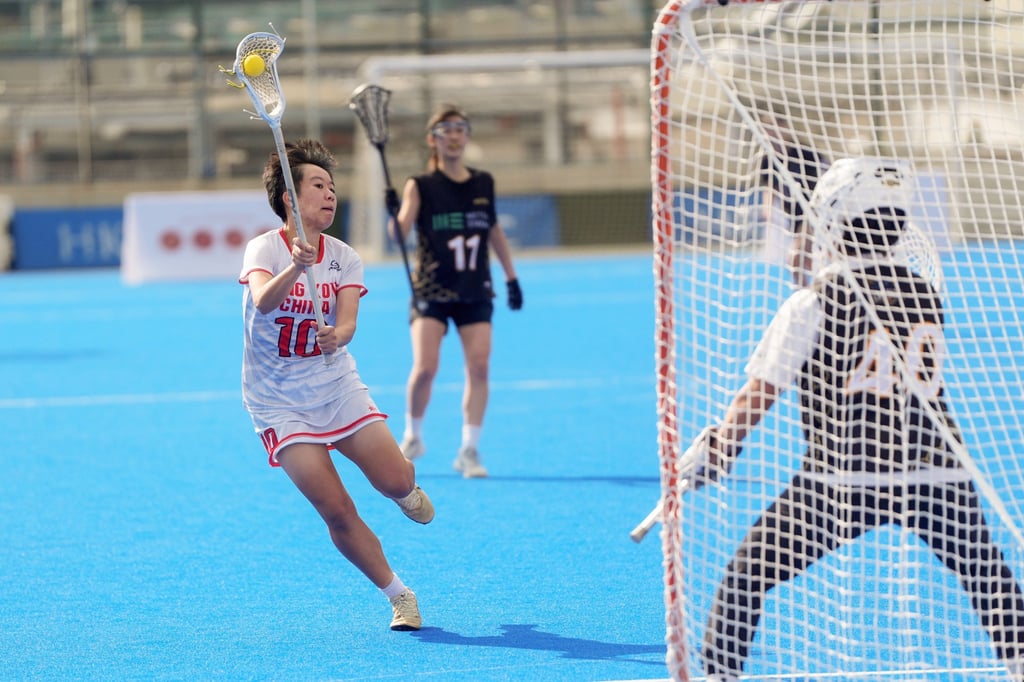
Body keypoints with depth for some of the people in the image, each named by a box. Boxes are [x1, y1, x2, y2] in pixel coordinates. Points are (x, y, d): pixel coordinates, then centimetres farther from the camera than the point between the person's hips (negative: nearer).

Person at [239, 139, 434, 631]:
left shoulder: (345, 258, -2)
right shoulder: (264, 249, -12)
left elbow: (346, 324, -16)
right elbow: (263, 300, -33)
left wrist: (335, 338, -39)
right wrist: (296, 268, -52)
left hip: (338, 388, 3)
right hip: (279, 402, -3)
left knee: (396, 481, -14)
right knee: (338, 512, -13)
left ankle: (407, 490, 25)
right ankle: (400, 597, 5)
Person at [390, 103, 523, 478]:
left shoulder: (483, 183, 6)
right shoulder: (420, 186, -4)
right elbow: (400, 232, -15)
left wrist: (511, 277, 19)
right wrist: (395, 214, -36)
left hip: (475, 292, 3)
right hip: (431, 291, -3)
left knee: (479, 366, -8)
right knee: (425, 368, -11)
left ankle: (469, 450, 0)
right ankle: (412, 436, 14)